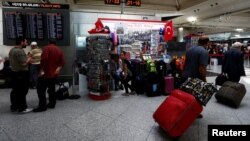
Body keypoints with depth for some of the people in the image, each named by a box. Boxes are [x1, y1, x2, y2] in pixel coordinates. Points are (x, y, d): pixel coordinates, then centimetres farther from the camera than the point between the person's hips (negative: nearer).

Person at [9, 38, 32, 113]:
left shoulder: (11, 50, 12)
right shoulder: (20, 51, -20)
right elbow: (23, 64, -24)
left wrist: (26, 57, 14)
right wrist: (29, 59, -6)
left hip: (14, 73, 10)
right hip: (21, 74, -10)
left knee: (15, 91, 16)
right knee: (22, 92, -2)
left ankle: (14, 107, 26)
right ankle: (22, 108, 5)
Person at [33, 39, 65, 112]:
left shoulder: (47, 48, -5)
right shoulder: (59, 50, 15)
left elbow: (44, 59, -20)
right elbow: (62, 62, 6)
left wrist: (42, 70, -17)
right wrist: (58, 68, -1)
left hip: (46, 73, -7)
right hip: (54, 73, 7)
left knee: (41, 89, -2)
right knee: (51, 89, 16)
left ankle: (42, 106, -2)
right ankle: (52, 104, 21)